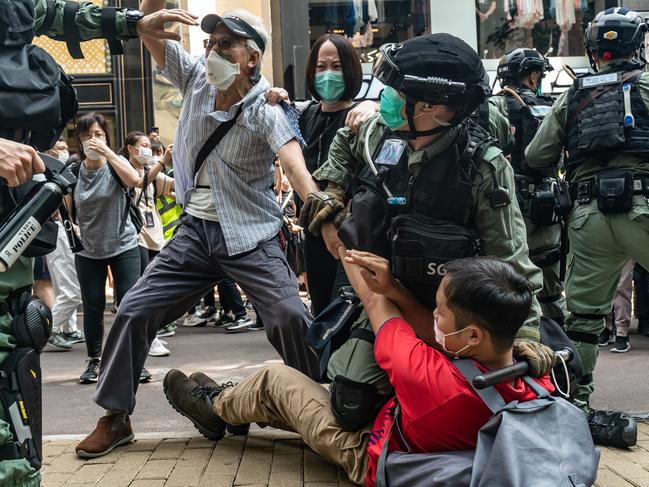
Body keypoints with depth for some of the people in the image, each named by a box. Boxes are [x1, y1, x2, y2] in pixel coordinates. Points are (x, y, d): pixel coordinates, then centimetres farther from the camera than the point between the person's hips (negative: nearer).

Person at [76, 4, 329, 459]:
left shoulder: (266, 110, -15)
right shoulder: (196, 77, -1)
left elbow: (294, 163, -32)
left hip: (251, 236, -4)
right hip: (196, 230, 5)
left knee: (292, 317, -19)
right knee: (134, 310, 2)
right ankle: (115, 417, 18)